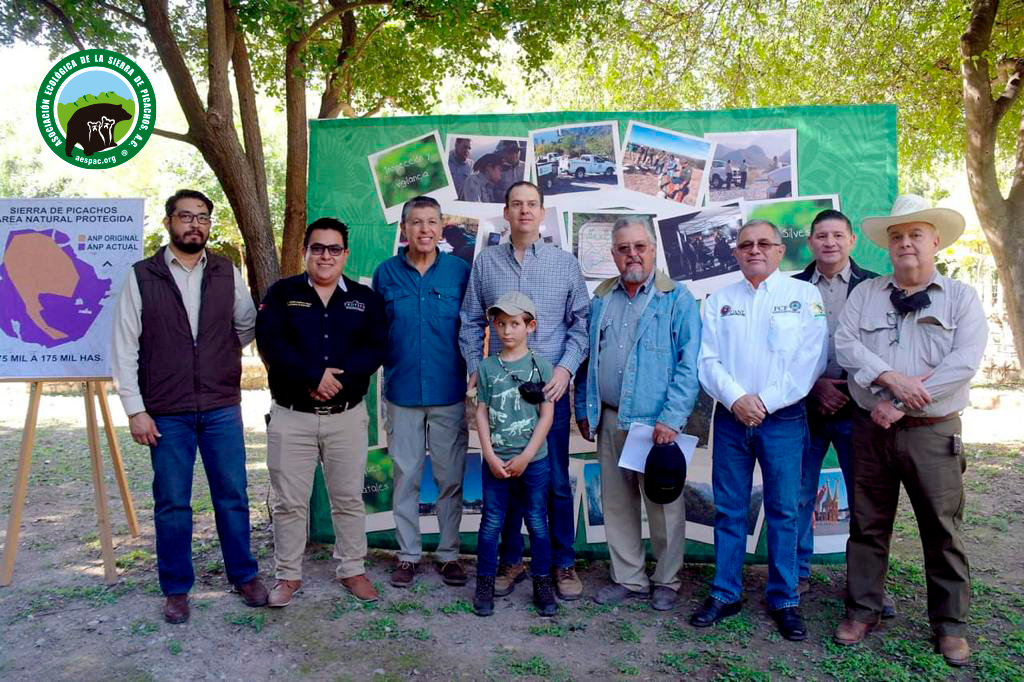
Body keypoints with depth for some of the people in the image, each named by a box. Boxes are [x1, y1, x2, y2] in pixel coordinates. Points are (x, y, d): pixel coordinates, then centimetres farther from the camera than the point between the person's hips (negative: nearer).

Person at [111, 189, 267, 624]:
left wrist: (219, 352, 7)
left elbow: (248, 326, 16)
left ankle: (244, 576, 25)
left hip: (222, 408, 2)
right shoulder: (142, 277, -2)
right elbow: (124, 348, -3)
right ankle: (176, 589, 24)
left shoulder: (227, 273, 4)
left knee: (233, 496, 9)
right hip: (166, 413, -1)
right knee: (172, 504, 8)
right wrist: (135, 410, -7)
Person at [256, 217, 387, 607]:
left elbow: (376, 348, -5)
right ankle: (288, 575, 24)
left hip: (347, 416, 1)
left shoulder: (365, 298, 7)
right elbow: (269, 343, -11)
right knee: (290, 501, 8)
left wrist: (338, 377, -20)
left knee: (349, 499, 11)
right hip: (291, 416, -1)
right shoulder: (281, 293, 3)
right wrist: (314, 376, -21)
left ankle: (352, 570, 26)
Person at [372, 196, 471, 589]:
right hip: (402, 392, 1)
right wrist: (386, 367, 3)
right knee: (405, 476, 9)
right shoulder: (386, 273, 2)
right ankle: (408, 554, 24)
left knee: (450, 478, 7)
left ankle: (449, 554, 22)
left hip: (449, 393, 0)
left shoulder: (460, 271, 0)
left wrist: (472, 374, 2)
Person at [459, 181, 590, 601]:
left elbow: (581, 323, 5)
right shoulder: (486, 262, 6)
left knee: (556, 481, 4)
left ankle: (563, 564, 20)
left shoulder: (565, 263, 5)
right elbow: (471, 322, 9)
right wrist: (476, 368, -1)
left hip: (550, 388, -1)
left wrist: (567, 366, -8)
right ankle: (511, 560, 25)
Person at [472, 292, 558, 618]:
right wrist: (490, 456, -6)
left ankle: (542, 585, 23)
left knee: (537, 523, 9)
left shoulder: (541, 366, -3)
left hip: (533, 460, -1)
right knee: (491, 522, 8)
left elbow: (547, 415, -5)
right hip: (495, 460, 1)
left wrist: (525, 456, -10)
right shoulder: (487, 366, 2)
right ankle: (485, 585, 21)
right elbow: (482, 413, 2)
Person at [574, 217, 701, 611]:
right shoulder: (601, 299, 11)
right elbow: (587, 358, 15)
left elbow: (688, 366, -10)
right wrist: (584, 409, 11)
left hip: (657, 423, -4)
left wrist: (671, 419, -17)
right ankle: (629, 579, 28)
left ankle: (666, 581, 25)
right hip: (610, 421, 5)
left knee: (664, 505, 6)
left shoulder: (676, 299, -4)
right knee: (616, 503, 12)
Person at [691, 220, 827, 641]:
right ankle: (725, 593, 19)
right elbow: (708, 359, 2)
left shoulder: (804, 295, 3)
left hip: (783, 417, -2)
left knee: (783, 510, 4)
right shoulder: (720, 300, 10)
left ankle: (784, 600, 18)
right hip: (730, 417, 2)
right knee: (728, 509, 7)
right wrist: (736, 399, -13)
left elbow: (810, 361, -5)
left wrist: (764, 401, -12)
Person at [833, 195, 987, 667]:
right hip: (871, 428, 2)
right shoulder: (865, 293, 9)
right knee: (867, 524, 9)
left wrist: (901, 404, -15)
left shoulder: (961, 297, 3)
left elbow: (964, 361, -10)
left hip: (933, 432, -1)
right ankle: (863, 610, 23)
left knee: (942, 530, 5)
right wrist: (890, 378, -19)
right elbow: (846, 344, -3)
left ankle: (950, 624, 21)